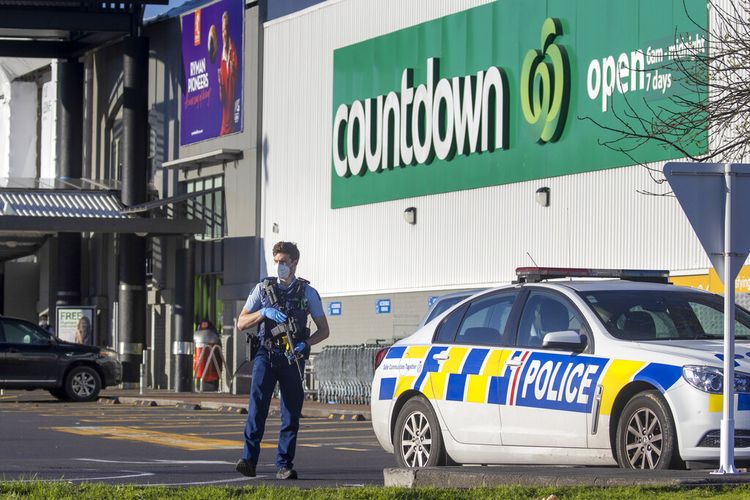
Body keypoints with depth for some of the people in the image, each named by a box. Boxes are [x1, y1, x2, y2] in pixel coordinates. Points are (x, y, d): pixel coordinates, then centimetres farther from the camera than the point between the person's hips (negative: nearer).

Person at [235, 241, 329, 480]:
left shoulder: (307, 292, 7)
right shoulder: (263, 289, 9)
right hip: (265, 355, -1)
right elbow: (241, 323, 6)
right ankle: (249, 459, -24)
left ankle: (284, 465, 4)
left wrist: (305, 343, -11)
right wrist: (264, 312, -12)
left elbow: (323, 330, 8)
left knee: (292, 413, -1)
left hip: (292, 358, 1)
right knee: (257, 406, -17)